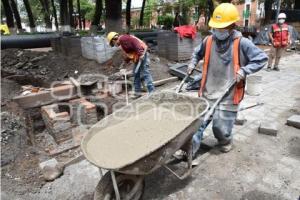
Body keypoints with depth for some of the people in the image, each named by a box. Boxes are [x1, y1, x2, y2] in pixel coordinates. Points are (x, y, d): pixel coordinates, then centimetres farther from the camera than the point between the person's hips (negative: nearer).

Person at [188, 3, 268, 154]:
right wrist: (192, 63, 8)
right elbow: (197, 52, 23)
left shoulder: (242, 43, -10)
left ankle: (225, 141, 43)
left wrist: (244, 70, -17)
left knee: (221, 126, 8)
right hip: (207, 93, 3)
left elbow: (262, 58, -6)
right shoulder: (208, 41, 1)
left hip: (228, 95, -3)